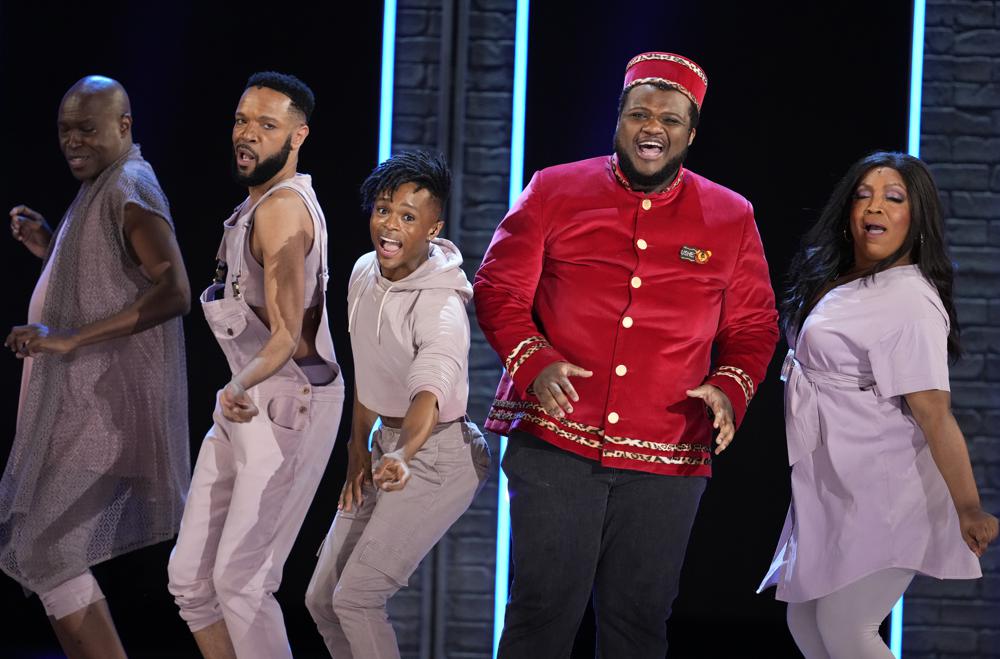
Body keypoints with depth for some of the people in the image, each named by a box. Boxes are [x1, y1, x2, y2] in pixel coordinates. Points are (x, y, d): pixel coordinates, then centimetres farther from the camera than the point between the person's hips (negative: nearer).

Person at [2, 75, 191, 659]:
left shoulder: (131, 190, -14)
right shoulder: (99, 192, 17)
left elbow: (174, 291, -27)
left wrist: (71, 338, -28)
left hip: (103, 408, -10)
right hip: (81, 404, 10)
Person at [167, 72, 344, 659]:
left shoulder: (281, 209, -18)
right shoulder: (265, 202, 13)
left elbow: (286, 332, -29)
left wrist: (244, 385, -44)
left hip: (289, 406, -10)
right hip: (248, 406, 10)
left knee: (240, 581, -11)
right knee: (191, 575, 8)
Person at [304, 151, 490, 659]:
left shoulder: (441, 306, -27)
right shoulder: (365, 273, -2)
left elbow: (430, 391, -45)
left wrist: (401, 459, -62)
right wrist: (358, 450, 9)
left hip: (438, 457, -8)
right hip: (387, 445, 8)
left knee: (355, 597, -13)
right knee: (322, 598, 9)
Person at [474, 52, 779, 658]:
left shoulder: (731, 220, 8)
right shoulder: (555, 192, 5)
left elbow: (754, 326, 13)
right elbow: (498, 290, 4)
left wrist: (730, 389, -6)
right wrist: (534, 362, -13)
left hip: (667, 460, 2)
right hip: (555, 444, -1)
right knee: (544, 609, -5)